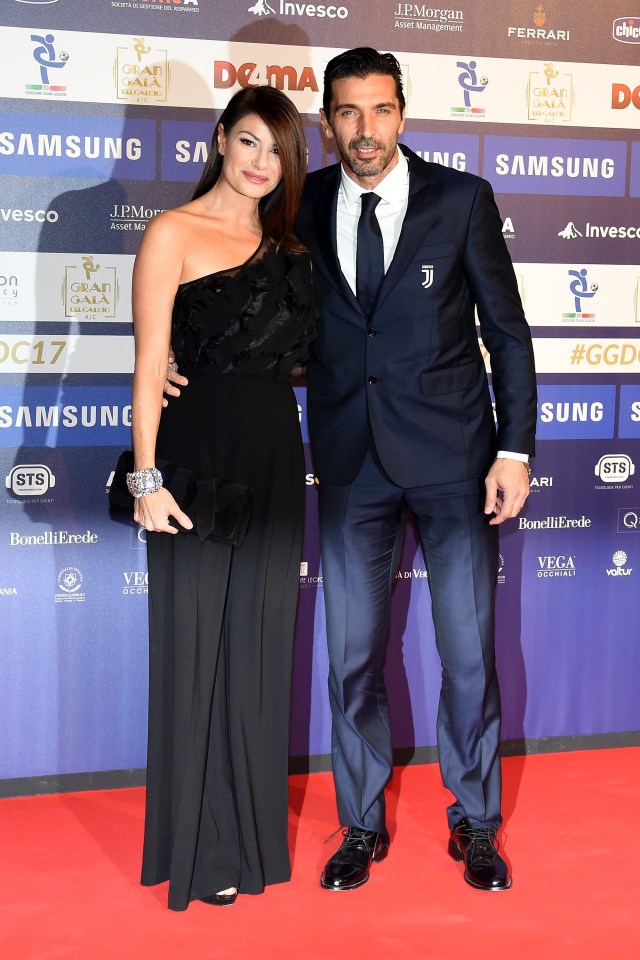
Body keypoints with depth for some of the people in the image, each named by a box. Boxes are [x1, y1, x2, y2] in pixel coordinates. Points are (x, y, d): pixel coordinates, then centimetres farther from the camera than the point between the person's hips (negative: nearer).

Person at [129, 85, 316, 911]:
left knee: (260, 648, 12)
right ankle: (198, 850, 16)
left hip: (275, 457, 6)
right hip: (200, 453, -6)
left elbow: (291, 351, 14)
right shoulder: (174, 234, -4)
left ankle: (251, 834, 26)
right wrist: (147, 478, -16)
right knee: (197, 646, 3)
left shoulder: (284, 243, 13)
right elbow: (149, 365, -9)